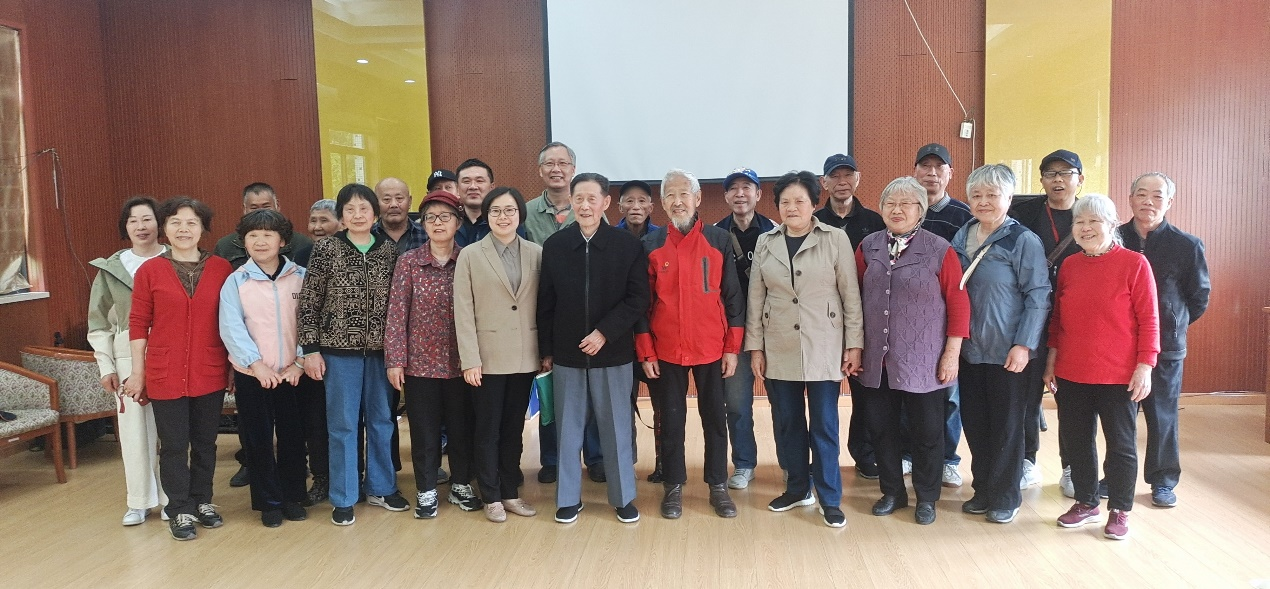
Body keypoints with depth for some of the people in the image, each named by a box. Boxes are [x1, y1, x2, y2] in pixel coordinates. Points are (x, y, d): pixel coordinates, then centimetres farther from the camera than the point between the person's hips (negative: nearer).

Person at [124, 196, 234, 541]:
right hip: (165, 375, -1)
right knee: (174, 445, 7)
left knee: (205, 442, 13)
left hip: (210, 373, 1)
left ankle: (202, 501, 29)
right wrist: (138, 372, -1)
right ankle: (180, 510, 20)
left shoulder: (221, 269, 0)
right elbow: (138, 324, 0)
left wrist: (233, 365, 6)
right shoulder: (149, 271, -2)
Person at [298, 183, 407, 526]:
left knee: (382, 420, 12)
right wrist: (310, 349, -7)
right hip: (340, 349, -2)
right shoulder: (326, 250, -4)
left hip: (380, 350, 3)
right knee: (343, 424, 5)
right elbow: (308, 304, -3)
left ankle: (381, 488, 28)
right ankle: (343, 499, 17)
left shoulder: (389, 251, 2)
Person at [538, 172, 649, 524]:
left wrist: (605, 333, -15)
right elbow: (546, 303, 5)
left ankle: (624, 498, 22)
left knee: (616, 428, 8)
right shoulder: (554, 245, 2)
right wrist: (546, 350, 4)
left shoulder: (628, 245, -3)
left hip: (613, 353, -1)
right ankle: (568, 498, 23)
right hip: (566, 354, 2)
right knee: (568, 429, 10)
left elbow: (638, 299, -6)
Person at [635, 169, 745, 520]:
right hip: (666, 351, 0)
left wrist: (732, 348, -3)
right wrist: (646, 352, -3)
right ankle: (674, 486, 22)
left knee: (715, 418, 9)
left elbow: (733, 296, 1)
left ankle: (718, 485, 22)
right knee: (670, 420, 8)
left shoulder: (720, 241, 0)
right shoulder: (651, 245, 1)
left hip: (711, 349, 0)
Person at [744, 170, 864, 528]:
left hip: (823, 348, -3)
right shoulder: (765, 243, 5)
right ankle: (798, 488, 27)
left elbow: (851, 296, -2)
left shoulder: (836, 240, -3)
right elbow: (755, 298, 7)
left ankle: (830, 498, 14)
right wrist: (755, 346, 4)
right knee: (787, 422, 10)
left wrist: (854, 344, -5)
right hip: (779, 350, 3)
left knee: (824, 425, 2)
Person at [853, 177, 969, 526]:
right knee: (881, 428, 11)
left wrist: (952, 353, -9)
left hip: (923, 362, -3)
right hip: (876, 360, 3)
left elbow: (958, 303, -5)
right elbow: (852, 297, 9)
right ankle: (892, 492, 30)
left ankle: (926, 498, 26)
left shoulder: (939, 251, -5)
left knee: (926, 432, 7)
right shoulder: (868, 248, 6)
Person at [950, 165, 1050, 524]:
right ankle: (983, 489, 26)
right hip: (969, 349, 5)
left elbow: (1038, 296, -11)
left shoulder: (1024, 241, -8)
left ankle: (1005, 497, 20)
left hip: (1006, 352, -5)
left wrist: (1024, 345, -16)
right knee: (973, 422, 11)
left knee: (1006, 425, 5)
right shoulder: (961, 238, 8)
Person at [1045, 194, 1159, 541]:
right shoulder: (1069, 266, 5)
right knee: (1076, 441, 13)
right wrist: (1051, 360, 10)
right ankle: (1086, 504, 30)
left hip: (1118, 377, -4)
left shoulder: (1134, 263, -8)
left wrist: (1145, 365, -12)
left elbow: (1149, 319, -8)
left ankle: (1119, 511, 23)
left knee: (1121, 444, 8)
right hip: (1071, 375, 4)